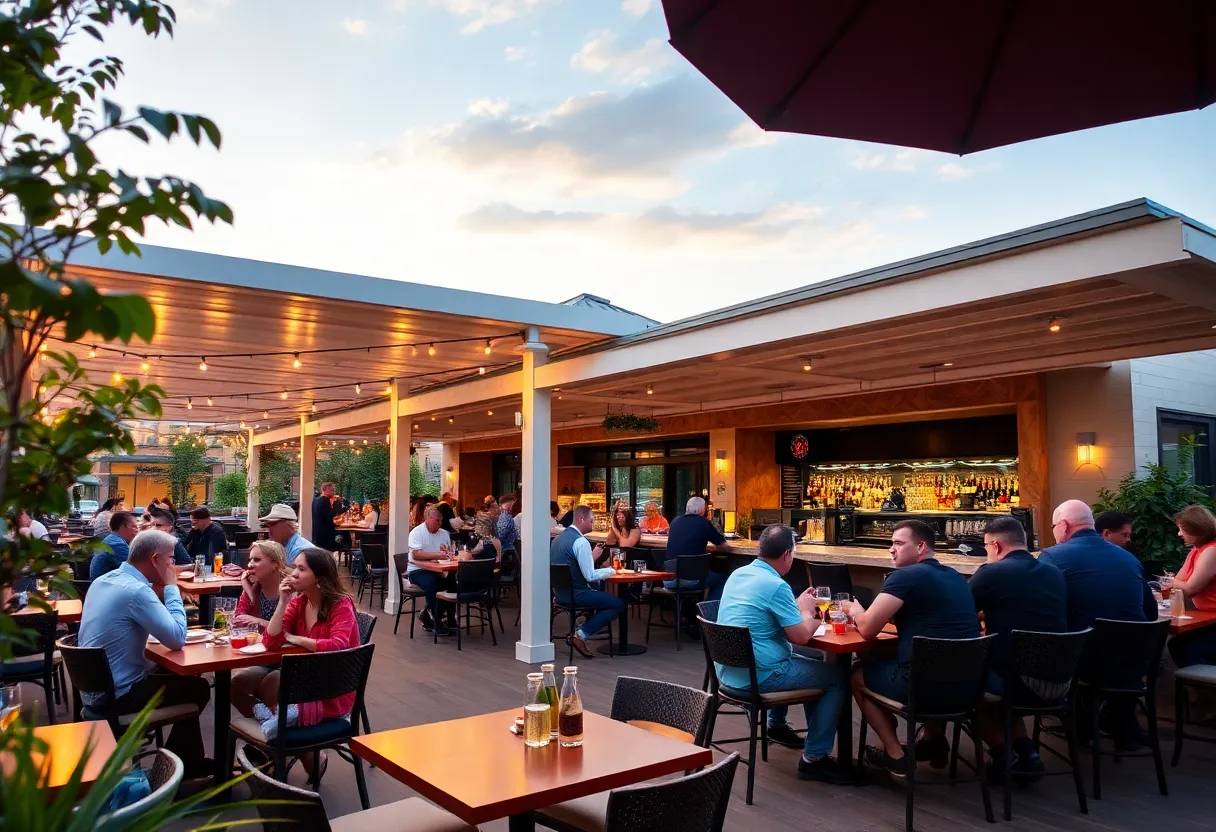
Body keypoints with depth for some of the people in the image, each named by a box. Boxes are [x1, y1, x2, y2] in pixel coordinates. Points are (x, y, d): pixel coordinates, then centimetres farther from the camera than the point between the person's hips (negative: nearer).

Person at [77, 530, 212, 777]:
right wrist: (172, 587, -16)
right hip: (117, 695, -9)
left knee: (181, 679, 22)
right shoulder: (135, 590, -26)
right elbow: (177, 639, -24)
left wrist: (161, 589, 3)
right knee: (197, 688, 9)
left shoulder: (103, 580, 4)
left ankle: (190, 763, 30)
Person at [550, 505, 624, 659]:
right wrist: (610, 570, -5)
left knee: (601, 593, 28)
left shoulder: (558, 537, 11)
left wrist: (592, 557, 14)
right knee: (619, 604, -4)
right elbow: (590, 576, -21)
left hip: (561, 592, 9)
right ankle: (581, 634, -8)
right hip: (575, 594, -9)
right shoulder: (581, 541, -18)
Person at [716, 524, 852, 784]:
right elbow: (801, 636, -16)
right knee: (837, 677, 3)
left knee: (791, 658, 34)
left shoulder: (738, 574, 5)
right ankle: (814, 758, 5)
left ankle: (777, 724, 43)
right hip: (757, 676, -9)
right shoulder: (776, 585, -21)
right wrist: (807, 612, 3)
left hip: (728, 670, 9)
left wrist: (797, 605, 18)